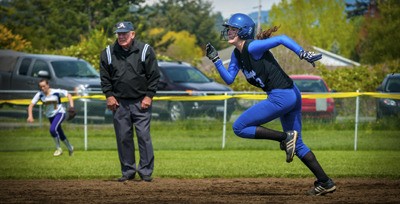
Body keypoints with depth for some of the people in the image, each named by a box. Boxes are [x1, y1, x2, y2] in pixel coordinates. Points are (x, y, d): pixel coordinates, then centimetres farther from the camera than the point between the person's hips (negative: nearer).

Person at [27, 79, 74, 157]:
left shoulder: (56, 92, -19)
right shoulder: (40, 94, -11)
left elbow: (68, 95, -7)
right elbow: (31, 105, -11)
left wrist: (71, 105, -21)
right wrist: (30, 116, -26)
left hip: (60, 113, -5)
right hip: (50, 116, 5)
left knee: (52, 129, -27)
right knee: (60, 134, 14)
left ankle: (58, 149, -9)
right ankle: (70, 148, 39)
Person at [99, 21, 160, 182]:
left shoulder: (145, 51, -1)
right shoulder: (108, 53, 5)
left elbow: (154, 76, 1)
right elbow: (104, 77, 11)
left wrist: (149, 96, -5)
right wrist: (109, 95, 1)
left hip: (141, 102, -3)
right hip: (119, 102, 3)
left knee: (144, 136, -6)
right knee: (123, 137, 4)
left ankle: (146, 171, -1)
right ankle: (128, 171, 13)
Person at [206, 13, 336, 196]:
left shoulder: (252, 47, -14)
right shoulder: (237, 54, 13)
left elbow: (282, 39, -20)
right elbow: (229, 79, 16)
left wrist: (303, 54, -32)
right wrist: (215, 59, 5)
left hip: (281, 97, -10)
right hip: (291, 96, 10)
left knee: (239, 127, -5)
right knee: (297, 145, 18)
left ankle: (286, 137, -6)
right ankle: (325, 183, 20)